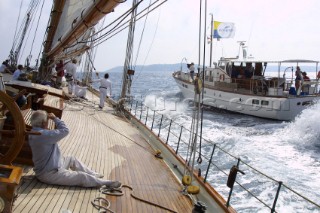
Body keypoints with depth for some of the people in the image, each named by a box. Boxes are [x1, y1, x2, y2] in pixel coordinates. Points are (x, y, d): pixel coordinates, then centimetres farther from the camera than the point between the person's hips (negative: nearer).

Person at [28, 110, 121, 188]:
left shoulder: (34, 133, 1)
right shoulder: (43, 135, -32)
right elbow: (65, 130, -25)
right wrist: (55, 118, -14)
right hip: (50, 174, -11)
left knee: (72, 159, 24)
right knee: (82, 177, -5)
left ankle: (93, 174, 36)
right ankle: (107, 183, 8)